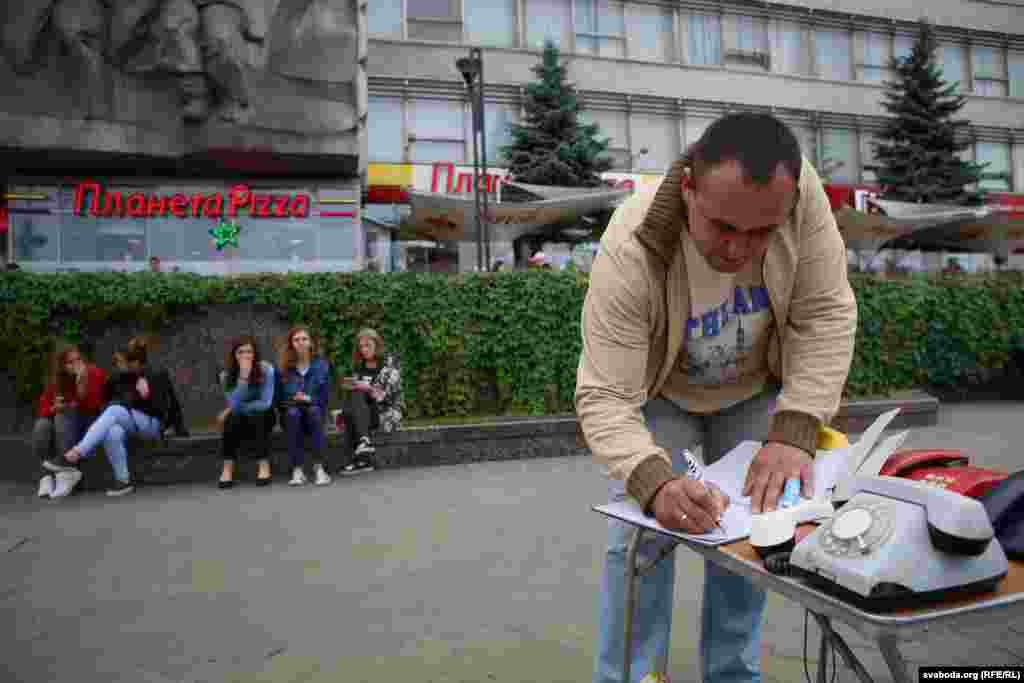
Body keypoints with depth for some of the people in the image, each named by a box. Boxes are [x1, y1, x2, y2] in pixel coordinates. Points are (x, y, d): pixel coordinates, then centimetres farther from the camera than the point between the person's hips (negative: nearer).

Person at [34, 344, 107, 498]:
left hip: (90, 422, -4)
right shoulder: (56, 381, 0)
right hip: (64, 426, 4)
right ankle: (47, 476, -27)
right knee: (42, 425, -26)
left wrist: (82, 382, -32)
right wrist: (54, 408, -20)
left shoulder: (95, 374, -11)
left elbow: (91, 406, -21)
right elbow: (43, 408, 2)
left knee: (64, 415, -32)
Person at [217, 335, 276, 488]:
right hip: (240, 421, 1)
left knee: (256, 415, -33)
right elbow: (234, 404, -20)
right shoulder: (226, 374, -7)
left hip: (263, 418, -1)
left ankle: (264, 465, -28)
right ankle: (227, 469, -28)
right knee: (232, 417, -30)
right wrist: (243, 376, -30)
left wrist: (237, 408, -13)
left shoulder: (266, 369, -13)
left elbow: (266, 403, -18)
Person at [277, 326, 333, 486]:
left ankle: (319, 467, -38)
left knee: (313, 411, -34)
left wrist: (308, 399, -17)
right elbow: (281, 397, 4)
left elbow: (325, 396, -2)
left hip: (315, 410, 0)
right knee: (293, 413, -34)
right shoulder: (285, 366, 2)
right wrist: (294, 398, -15)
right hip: (292, 414, 1)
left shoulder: (321, 364, 1)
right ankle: (297, 470, -38)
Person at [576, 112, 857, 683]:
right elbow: (605, 398, -36)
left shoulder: (800, 190, -31)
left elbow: (826, 316, -23)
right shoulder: (632, 252, -38)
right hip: (660, 393, -2)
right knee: (640, 536, -11)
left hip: (755, 390, 3)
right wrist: (655, 482, -54)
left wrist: (792, 433, -33)